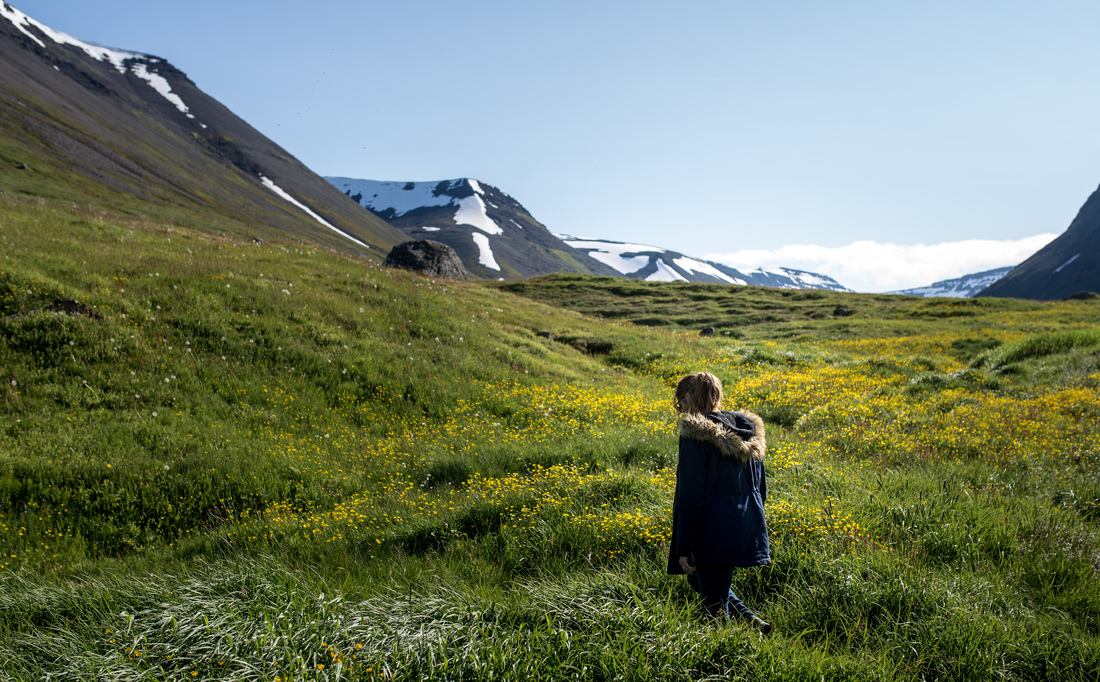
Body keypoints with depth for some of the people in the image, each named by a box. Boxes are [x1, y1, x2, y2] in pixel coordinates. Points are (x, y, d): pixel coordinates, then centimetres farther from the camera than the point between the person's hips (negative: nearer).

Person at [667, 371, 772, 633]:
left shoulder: (695, 434, -14)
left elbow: (690, 494, -15)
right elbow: (761, 488, 15)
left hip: (715, 535, -8)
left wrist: (684, 547, -11)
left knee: (715, 605, 6)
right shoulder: (749, 430, 8)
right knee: (700, 580, 26)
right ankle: (753, 621, 16)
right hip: (748, 531, 8)